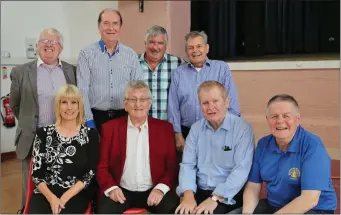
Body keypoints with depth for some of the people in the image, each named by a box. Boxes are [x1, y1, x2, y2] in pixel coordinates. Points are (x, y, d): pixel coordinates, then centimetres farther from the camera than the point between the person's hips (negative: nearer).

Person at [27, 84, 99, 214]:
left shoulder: (91, 134, 4)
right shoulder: (44, 133, 7)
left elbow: (90, 173, -1)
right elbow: (36, 172, 4)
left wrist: (65, 197, -11)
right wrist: (51, 197, -11)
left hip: (76, 195, -1)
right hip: (45, 193, 1)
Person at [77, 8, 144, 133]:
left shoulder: (131, 55, 5)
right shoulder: (87, 54, -2)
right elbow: (82, 90, -5)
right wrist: (88, 121, -9)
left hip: (124, 117, 2)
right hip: (96, 117, -2)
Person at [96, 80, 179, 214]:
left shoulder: (164, 128, 5)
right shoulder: (110, 128, 4)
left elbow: (171, 166, 4)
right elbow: (102, 166, 5)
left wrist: (161, 188, -14)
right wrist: (111, 188, -14)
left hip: (153, 191, 1)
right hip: (121, 191, 0)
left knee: (172, 208, -25)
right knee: (105, 210, -27)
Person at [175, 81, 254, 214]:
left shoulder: (243, 128, -8)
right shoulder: (196, 128, 7)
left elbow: (242, 169, -15)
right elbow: (188, 164, 3)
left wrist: (215, 198, -21)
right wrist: (188, 195, -13)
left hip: (229, 195, -4)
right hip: (200, 191, 4)